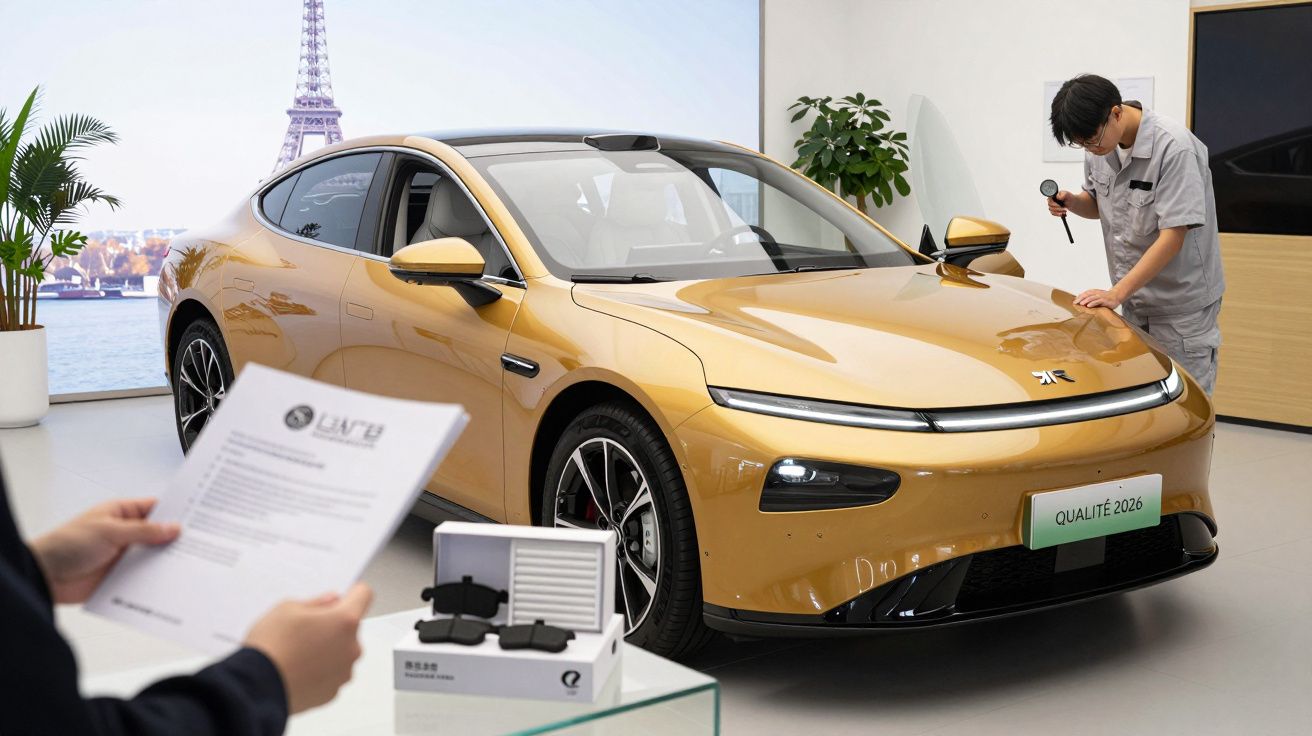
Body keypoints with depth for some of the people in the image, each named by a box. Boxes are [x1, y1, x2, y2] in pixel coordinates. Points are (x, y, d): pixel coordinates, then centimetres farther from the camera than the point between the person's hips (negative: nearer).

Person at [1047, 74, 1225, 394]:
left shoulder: (1174, 147, -21)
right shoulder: (1100, 146, 2)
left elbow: (1173, 236, -23)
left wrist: (1117, 293, -25)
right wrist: (1071, 202, -5)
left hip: (1182, 306, -7)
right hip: (1135, 302, 7)